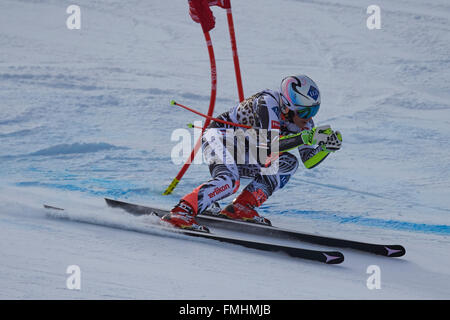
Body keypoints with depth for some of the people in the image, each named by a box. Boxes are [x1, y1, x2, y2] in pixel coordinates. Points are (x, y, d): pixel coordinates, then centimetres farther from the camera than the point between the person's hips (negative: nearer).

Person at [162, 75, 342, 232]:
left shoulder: (304, 119, -7)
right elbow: (271, 144, -36)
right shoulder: (268, 102, -27)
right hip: (218, 137, -8)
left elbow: (309, 161, -4)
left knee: (288, 163, -10)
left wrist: (326, 147, -22)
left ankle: (240, 207, -13)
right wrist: (310, 137, -38)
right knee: (230, 181, -34)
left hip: (242, 153, 8)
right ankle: (180, 213, -34)